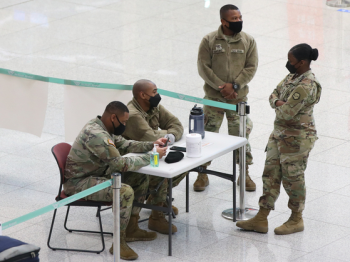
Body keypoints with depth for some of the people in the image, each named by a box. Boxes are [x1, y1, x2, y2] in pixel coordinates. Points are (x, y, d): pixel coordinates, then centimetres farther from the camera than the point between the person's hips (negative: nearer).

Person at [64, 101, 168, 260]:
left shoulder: (104, 128, 4)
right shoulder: (96, 135, -27)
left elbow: (124, 145, 17)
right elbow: (121, 164, -28)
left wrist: (151, 145, 4)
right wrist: (152, 156, -20)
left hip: (94, 175, 11)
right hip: (78, 183, -10)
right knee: (125, 192, -27)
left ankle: (131, 229, 16)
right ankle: (119, 244, -16)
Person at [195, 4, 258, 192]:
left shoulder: (248, 41, 0)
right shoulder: (209, 41, -5)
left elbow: (251, 68, -3)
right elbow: (203, 67, -7)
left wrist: (234, 85, -15)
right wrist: (220, 86, -15)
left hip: (238, 97, 1)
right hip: (213, 97, -1)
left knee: (241, 135, 5)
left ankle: (244, 174, 19)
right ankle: (202, 175, 16)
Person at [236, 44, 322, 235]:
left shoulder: (306, 86, -24)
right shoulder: (292, 76, 6)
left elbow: (286, 113, -26)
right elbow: (274, 94, 15)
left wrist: (281, 108, -3)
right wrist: (278, 102, -7)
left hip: (297, 138, -10)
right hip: (280, 133, 10)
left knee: (292, 178, 3)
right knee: (270, 174, 11)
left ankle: (296, 220, 20)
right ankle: (261, 220, 16)